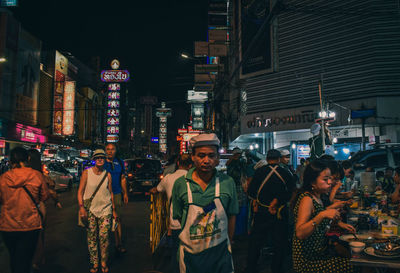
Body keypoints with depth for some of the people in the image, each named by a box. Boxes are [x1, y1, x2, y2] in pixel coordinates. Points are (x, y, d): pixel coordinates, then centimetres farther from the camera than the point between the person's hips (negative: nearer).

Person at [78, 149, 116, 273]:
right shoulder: (86, 173, -1)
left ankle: (104, 263, 13)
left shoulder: (107, 175, 4)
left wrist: (114, 210, 11)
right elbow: (80, 192, -2)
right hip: (90, 209, -1)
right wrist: (81, 207, -14)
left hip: (105, 209, 1)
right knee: (92, 237, 4)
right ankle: (94, 263, 18)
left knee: (104, 236, -3)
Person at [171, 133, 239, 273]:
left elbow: (232, 216, 3)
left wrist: (228, 244, 6)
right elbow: (179, 217, 1)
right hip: (190, 253, 0)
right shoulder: (180, 184, -8)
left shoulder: (228, 182, -6)